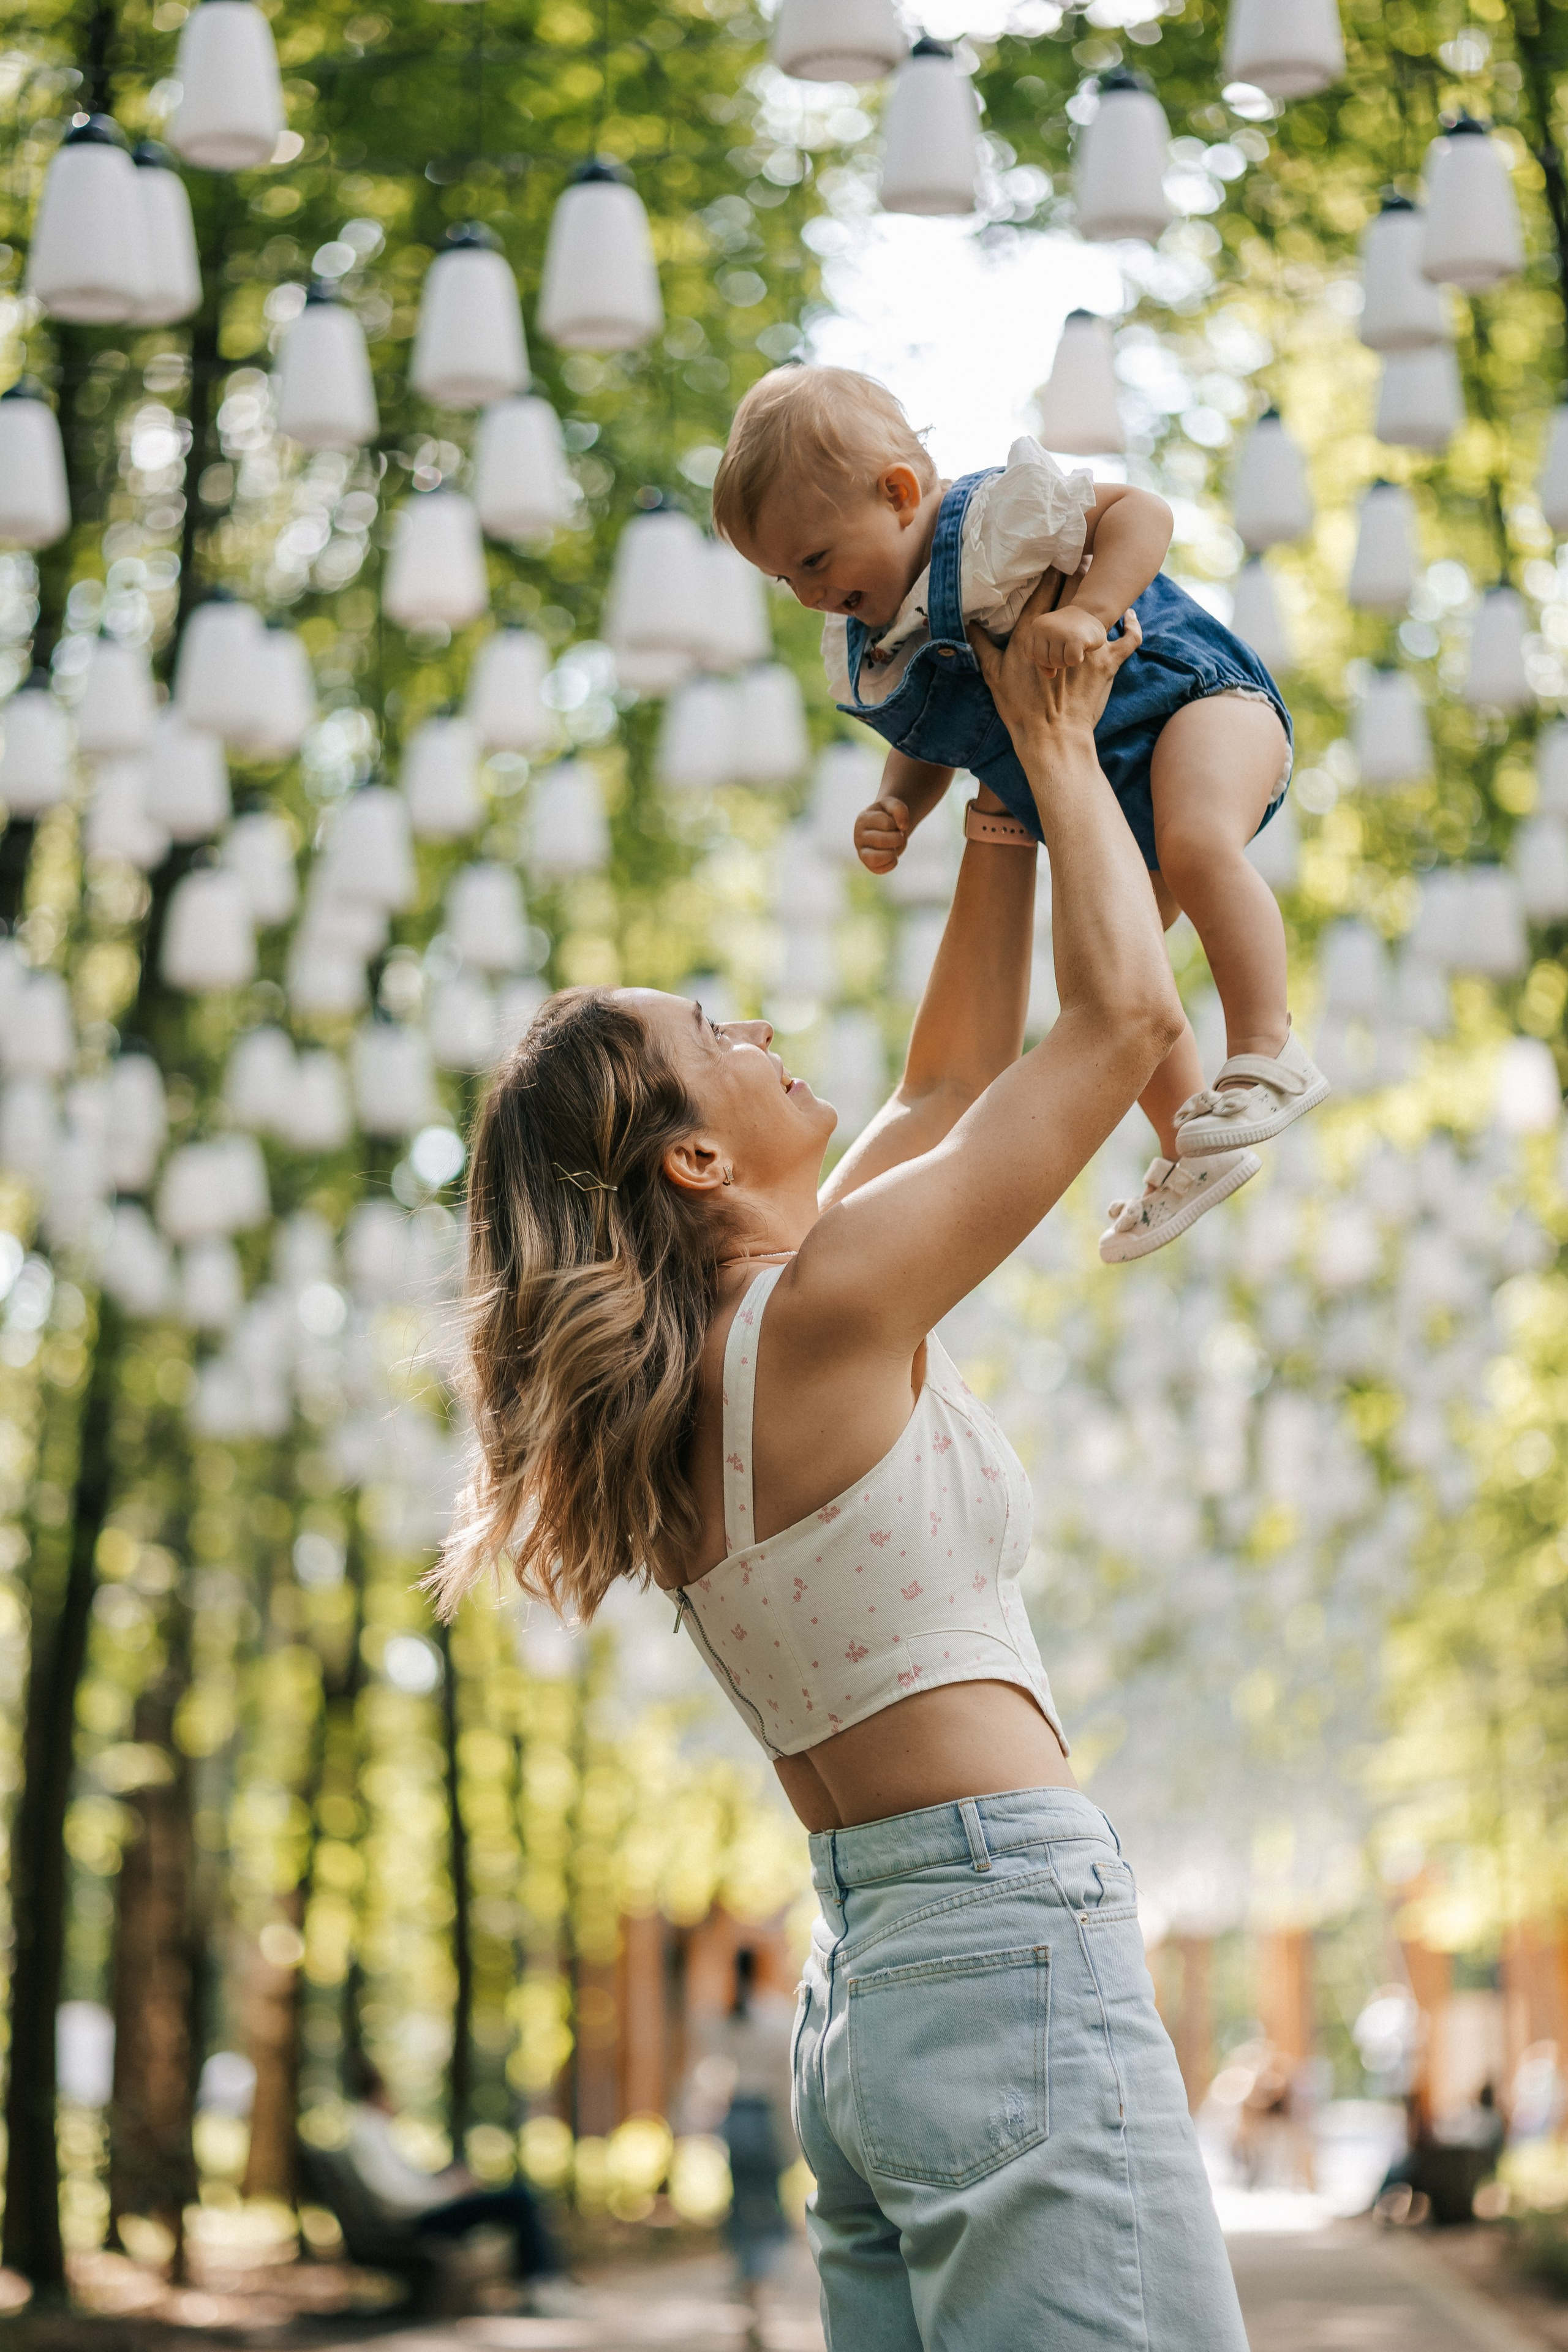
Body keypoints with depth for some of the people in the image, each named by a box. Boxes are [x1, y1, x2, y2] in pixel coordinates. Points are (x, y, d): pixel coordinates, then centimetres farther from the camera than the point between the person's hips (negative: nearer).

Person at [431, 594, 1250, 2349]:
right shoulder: (826, 1307, -10)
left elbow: (952, 1078, 26)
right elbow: (1130, 1016, -5)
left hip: (862, 1997, 9)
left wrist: (1007, 794, 27)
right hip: (1012, 1951, -9)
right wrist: (1057, 746, 8)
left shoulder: (717, 1359, 14)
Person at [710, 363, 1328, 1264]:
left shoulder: (994, 520, -24)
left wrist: (1086, 610, -40)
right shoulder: (863, 652, 1)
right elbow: (930, 748, 15)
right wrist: (897, 810, -6)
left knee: (1196, 843, -39)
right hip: (1108, 818, 9)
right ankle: (1192, 1150, 31)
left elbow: (1141, 512, -28)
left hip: (1192, 695, -9)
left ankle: (1268, 1052, -30)